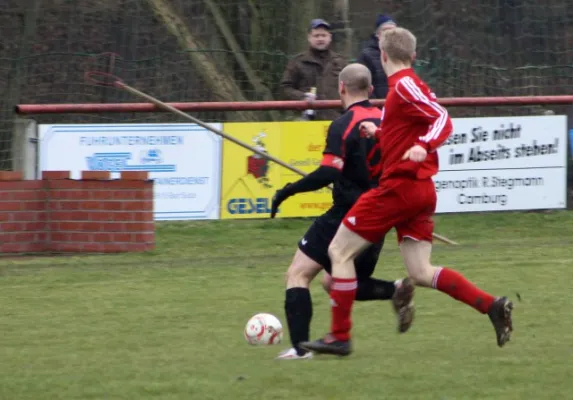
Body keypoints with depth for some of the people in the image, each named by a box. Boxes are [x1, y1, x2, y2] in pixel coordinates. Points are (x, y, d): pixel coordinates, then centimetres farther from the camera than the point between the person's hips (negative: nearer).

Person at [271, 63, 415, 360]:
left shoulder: (343, 126, -14)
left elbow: (328, 173, -24)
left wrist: (287, 191, -19)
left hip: (347, 213, -7)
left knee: (297, 274, -2)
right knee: (333, 281, 22)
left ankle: (300, 347, -15)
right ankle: (397, 291, 1)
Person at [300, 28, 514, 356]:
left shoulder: (403, 86, -11)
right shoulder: (409, 86, 17)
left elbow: (442, 120, -22)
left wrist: (423, 146, -36)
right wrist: (378, 133, 30)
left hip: (399, 186, -9)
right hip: (422, 190, 9)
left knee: (339, 251, -1)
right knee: (421, 273, 7)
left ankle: (340, 336, -1)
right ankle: (492, 306, -5)